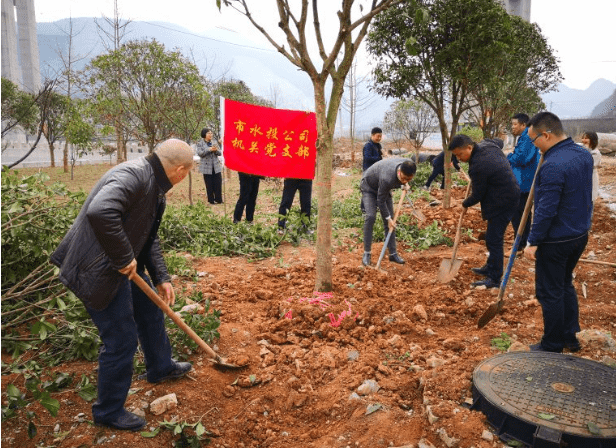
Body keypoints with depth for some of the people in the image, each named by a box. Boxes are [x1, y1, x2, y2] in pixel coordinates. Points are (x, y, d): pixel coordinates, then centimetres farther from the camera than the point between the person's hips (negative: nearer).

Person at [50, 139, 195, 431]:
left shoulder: (154, 187, 7)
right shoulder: (133, 175, -26)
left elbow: (150, 237, 14)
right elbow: (99, 213, -42)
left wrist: (161, 278, 8)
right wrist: (124, 259, -30)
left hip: (123, 267, 10)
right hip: (98, 272, -10)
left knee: (150, 311, 25)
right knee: (121, 340, 0)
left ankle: (160, 368, 49)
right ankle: (108, 412, 23)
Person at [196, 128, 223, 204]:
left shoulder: (214, 143, 14)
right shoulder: (200, 144, 3)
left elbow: (220, 153, 10)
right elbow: (199, 153, -12)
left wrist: (216, 150, -13)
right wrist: (209, 149, -20)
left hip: (216, 167, 3)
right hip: (207, 168, -3)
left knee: (218, 184, 0)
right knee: (209, 185, 0)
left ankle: (218, 199, 9)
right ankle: (211, 200, 9)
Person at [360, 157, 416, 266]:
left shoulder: (408, 164, -24)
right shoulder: (387, 178, -43)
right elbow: (380, 201, -28)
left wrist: (405, 184, -8)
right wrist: (388, 218, -22)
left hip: (384, 188, 7)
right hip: (369, 187, -7)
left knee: (390, 219, 1)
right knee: (370, 217, -22)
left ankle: (393, 253, 8)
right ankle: (366, 253, -13)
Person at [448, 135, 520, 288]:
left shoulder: (478, 166, -28)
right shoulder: (487, 143, 0)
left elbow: (477, 195, -15)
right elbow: (499, 141, 27)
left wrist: (465, 204, 5)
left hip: (502, 202, -11)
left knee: (493, 240, -6)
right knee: (492, 237, 20)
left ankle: (494, 279, 2)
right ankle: (490, 267, 33)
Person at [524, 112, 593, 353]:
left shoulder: (552, 166, -26)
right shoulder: (583, 154, 3)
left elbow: (546, 210, -25)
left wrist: (533, 241, -15)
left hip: (556, 241, -9)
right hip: (580, 234, 9)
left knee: (550, 293, 6)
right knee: (565, 285, 23)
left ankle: (552, 346, 20)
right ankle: (570, 336, 34)